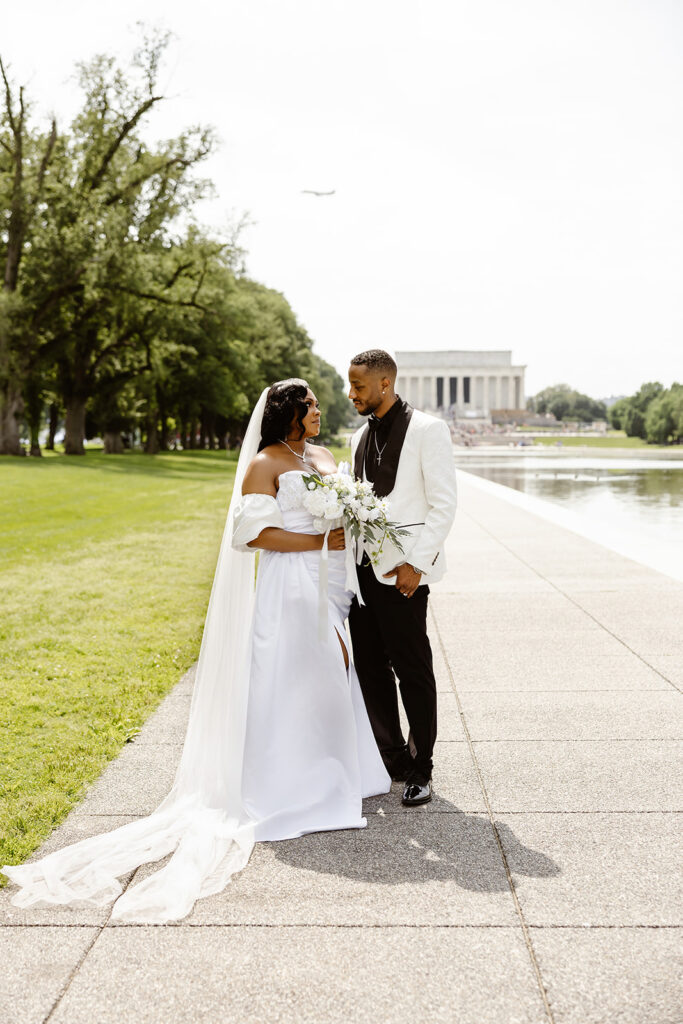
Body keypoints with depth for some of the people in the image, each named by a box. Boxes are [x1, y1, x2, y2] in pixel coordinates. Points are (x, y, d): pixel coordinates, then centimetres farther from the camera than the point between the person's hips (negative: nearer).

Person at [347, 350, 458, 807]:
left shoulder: (427, 429, -6)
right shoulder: (361, 436, 16)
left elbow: (443, 504, -10)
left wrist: (416, 564, -16)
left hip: (402, 571, -7)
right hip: (362, 567, 7)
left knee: (413, 670, 1)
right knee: (370, 670, 11)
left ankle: (420, 769, 14)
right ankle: (392, 757, 25)